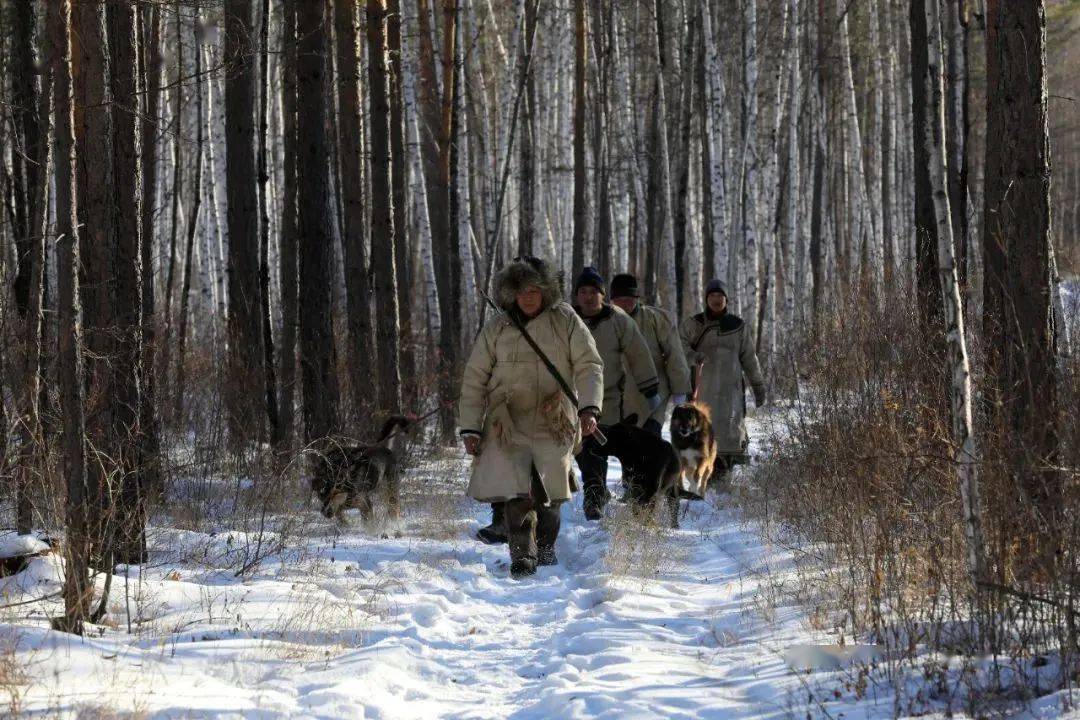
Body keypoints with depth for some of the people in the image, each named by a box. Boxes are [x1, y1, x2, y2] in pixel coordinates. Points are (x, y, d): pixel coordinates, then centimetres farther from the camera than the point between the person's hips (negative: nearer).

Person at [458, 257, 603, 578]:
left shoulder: (565, 321, 1)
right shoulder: (496, 329, 3)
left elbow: (589, 366, -1)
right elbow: (474, 380, 6)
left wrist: (589, 407, -16)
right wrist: (470, 428, 1)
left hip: (554, 423, 0)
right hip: (508, 425, 0)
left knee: (549, 496, 2)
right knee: (517, 494, -14)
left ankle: (545, 548, 25)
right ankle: (522, 555, -9)